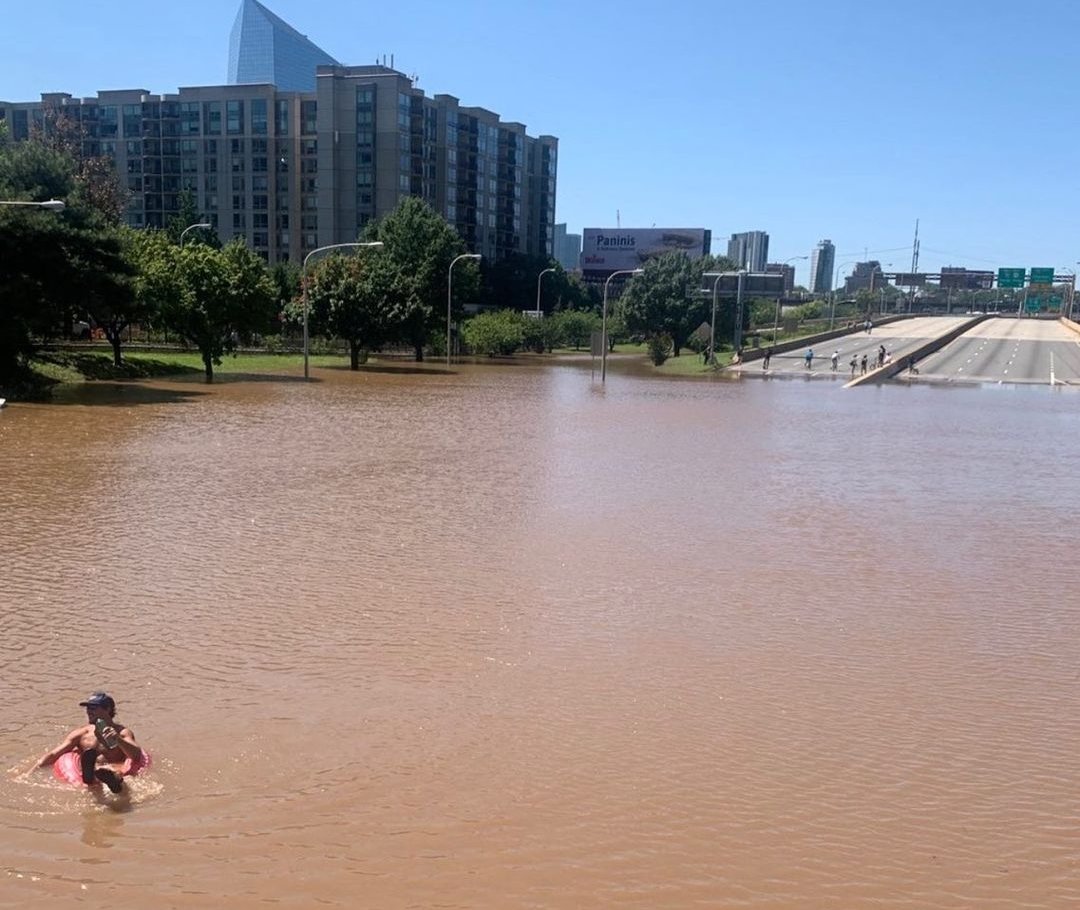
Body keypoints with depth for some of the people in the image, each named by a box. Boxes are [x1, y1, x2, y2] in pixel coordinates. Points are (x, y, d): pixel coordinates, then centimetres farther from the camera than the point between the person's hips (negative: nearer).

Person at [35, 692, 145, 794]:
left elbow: (137, 755, -7)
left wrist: (117, 739, -22)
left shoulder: (122, 732, 10)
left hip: (117, 772, -2)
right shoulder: (81, 733, 18)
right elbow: (53, 754, 16)